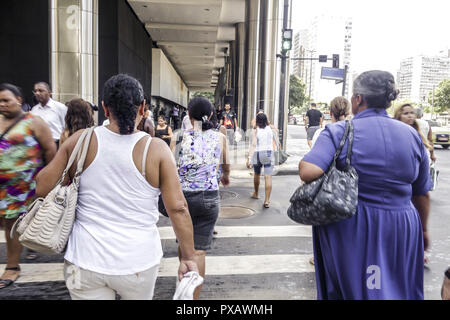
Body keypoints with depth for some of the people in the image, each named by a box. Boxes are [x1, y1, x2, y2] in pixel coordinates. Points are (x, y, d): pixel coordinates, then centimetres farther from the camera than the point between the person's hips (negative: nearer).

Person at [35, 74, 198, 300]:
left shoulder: (80, 141, -7)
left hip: (85, 262, 1)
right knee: (140, 296, 26)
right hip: (137, 262, 0)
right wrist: (188, 258, -2)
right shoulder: (156, 149, -12)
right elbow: (178, 208, -12)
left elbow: (42, 188, 0)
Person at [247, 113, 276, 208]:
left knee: (257, 174, 22)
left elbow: (253, 145, -17)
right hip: (269, 153, 1)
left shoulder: (255, 131, -6)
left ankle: (256, 194, 41)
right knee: (268, 176, -6)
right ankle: (267, 200, -12)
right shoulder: (270, 129, 3)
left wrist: (249, 158, -21)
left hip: (258, 154, 0)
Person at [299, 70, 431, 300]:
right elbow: (422, 194, 9)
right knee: (399, 290, 23)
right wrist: (423, 229, 23)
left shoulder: (338, 132, -14)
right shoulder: (412, 135, 1)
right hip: (401, 231, 4)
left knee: (347, 287, 18)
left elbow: (308, 172, -28)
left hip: (349, 230, -3)